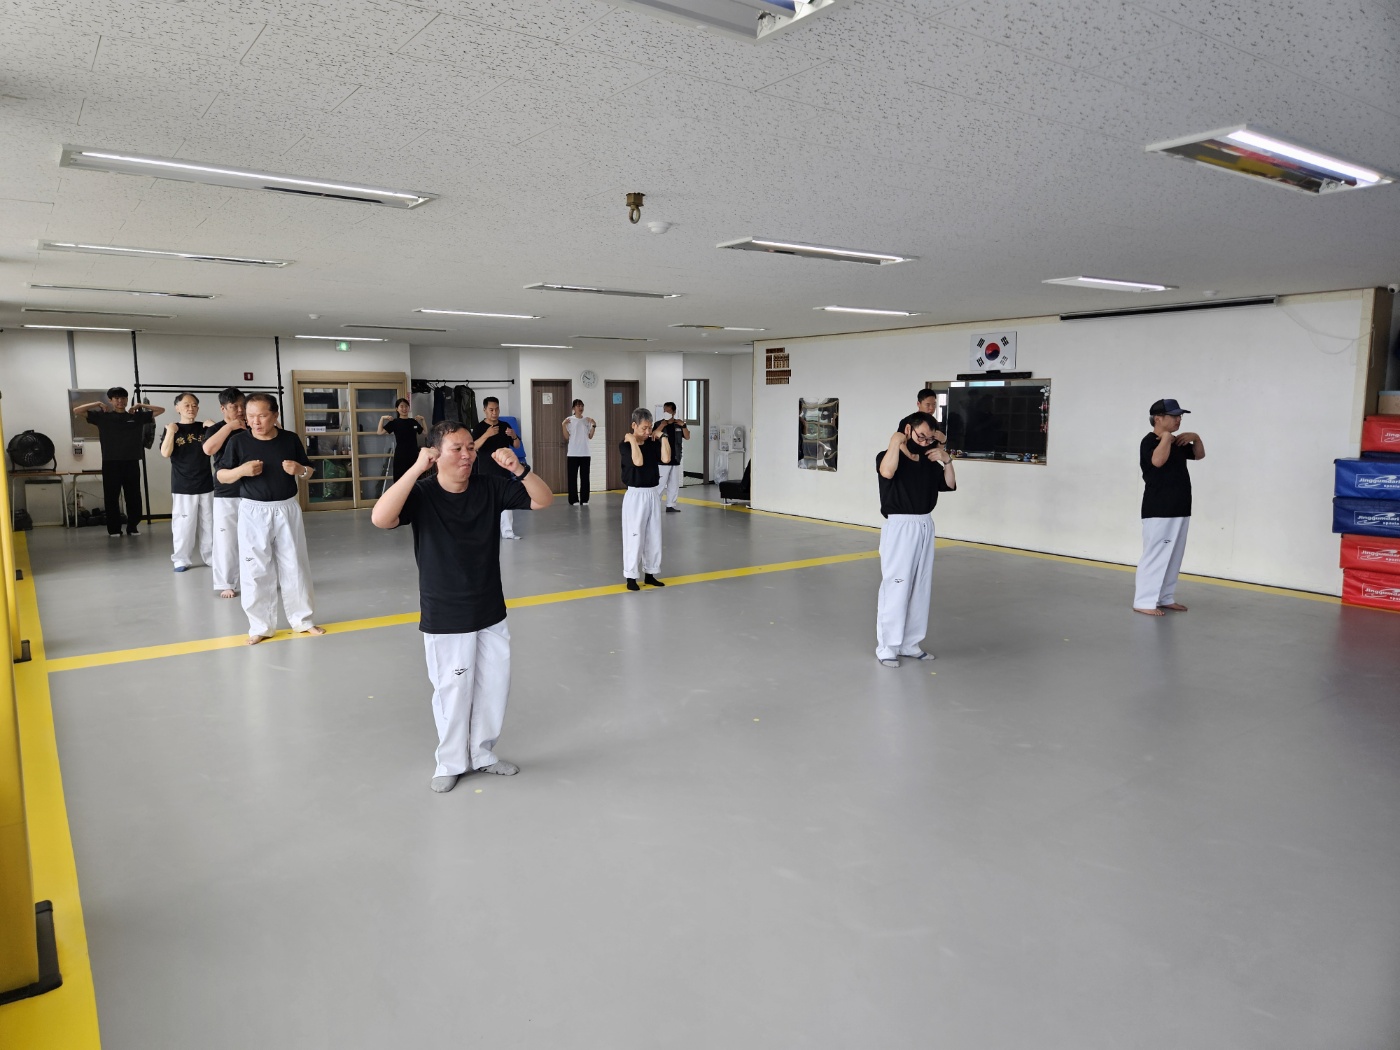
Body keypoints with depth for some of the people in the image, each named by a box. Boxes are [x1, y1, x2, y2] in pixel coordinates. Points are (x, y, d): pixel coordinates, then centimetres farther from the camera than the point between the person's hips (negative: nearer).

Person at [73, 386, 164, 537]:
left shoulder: (137, 416, 9)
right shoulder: (102, 416, 7)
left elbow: (161, 409, 11)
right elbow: (77, 411, 4)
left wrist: (140, 405, 6)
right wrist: (98, 404, 2)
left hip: (132, 463, 1)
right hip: (111, 463, -1)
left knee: (133, 496, 4)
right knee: (111, 497, 1)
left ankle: (132, 527, 15)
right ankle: (114, 529, 8)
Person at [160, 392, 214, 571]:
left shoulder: (204, 428, 7)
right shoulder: (172, 429, 1)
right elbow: (165, 453, -12)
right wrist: (171, 431, -17)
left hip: (206, 485, 2)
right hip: (182, 487, -2)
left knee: (209, 524, 7)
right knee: (183, 525, -2)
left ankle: (211, 556, 16)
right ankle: (181, 559, 7)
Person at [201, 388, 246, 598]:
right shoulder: (215, 429, 1)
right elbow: (208, 449, -19)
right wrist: (229, 426, -17)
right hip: (226, 495, -2)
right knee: (226, 540, 0)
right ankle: (227, 584, 11)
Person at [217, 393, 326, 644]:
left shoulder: (290, 439, -1)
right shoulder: (238, 441, -5)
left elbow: (308, 472, 9)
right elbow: (222, 476, 0)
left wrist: (300, 470, -14)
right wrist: (240, 470, -20)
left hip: (287, 509, 1)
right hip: (253, 512, -1)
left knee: (295, 566, 8)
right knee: (255, 570, 2)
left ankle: (302, 619, 22)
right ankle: (260, 626, 15)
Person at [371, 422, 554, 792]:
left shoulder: (490, 487, -5)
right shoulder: (421, 494, -14)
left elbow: (543, 500, -5)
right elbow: (380, 519, -32)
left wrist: (518, 469, -23)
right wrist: (416, 469, -36)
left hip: (490, 612, 4)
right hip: (444, 619, -4)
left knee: (494, 688, 15)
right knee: (453, 693, 8)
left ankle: (483, 754, 37)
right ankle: (450, 762, 31)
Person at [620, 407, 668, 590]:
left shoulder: (653, 443, 6)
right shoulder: (625, 444, -9)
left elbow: (666, 458, -11)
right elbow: (638, 461, -26)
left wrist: (663, 436, -6)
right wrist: (632, 440, -18)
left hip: (652, 494, 6)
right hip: (635, 495, -6)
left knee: (654, 536, 12)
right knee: (634, 537, -4)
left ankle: (650, 574, 24)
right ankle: (631, 577, 6)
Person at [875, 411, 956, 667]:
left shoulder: (929, 462, 11)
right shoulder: (889, 457, -9)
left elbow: (950, 485, 14)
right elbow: (887, 472, -31)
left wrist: (947, 460, -1)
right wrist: (896, 440, -23)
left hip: (925, 528, 7)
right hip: (899, 529, -7)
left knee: (920, 589, 13)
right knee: (895, 589, -6)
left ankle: (910, 643, 25)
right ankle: (887, 647, 5)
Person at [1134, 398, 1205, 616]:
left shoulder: (1177, 443, 16)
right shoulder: (1150, 441, -11)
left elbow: (1199, 455, 29)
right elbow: (1158, 461, -30)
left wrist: (1196, 438, 10)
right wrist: (1166, 437, -18)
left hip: (1179, 509, 9)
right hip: (1158, 511, -9)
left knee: (1173, 557, 13)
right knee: (1156, 556, -11)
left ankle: (1165, 598, 23)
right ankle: (1144, 602, -8)